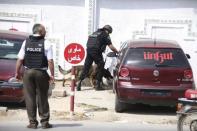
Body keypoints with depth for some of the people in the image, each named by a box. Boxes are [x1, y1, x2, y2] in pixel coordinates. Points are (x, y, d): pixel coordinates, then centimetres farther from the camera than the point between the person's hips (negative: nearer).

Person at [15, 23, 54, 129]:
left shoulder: (26, 42, 2)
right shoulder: (46, 44, -5)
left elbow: (20, 59, 0)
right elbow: (50, 61, -9)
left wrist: (17, 72, 7)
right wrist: (52, 74, -2)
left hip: (28, 72, 2)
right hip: (41, 73, -1)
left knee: (29, 98, 6)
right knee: (42, 98, 8)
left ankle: (32, 122, 6)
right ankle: (44, 121, 11)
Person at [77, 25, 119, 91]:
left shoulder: (95, 33, 25)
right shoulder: (105, 35, 4)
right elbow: (111, 47, -2)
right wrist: (117, 52, 10)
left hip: (89, 51, 7)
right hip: (96, 52, -7)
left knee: (86, 68, 9)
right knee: (100, 67, 5)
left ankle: (79, 83, 3)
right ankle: (97, 85, 4)